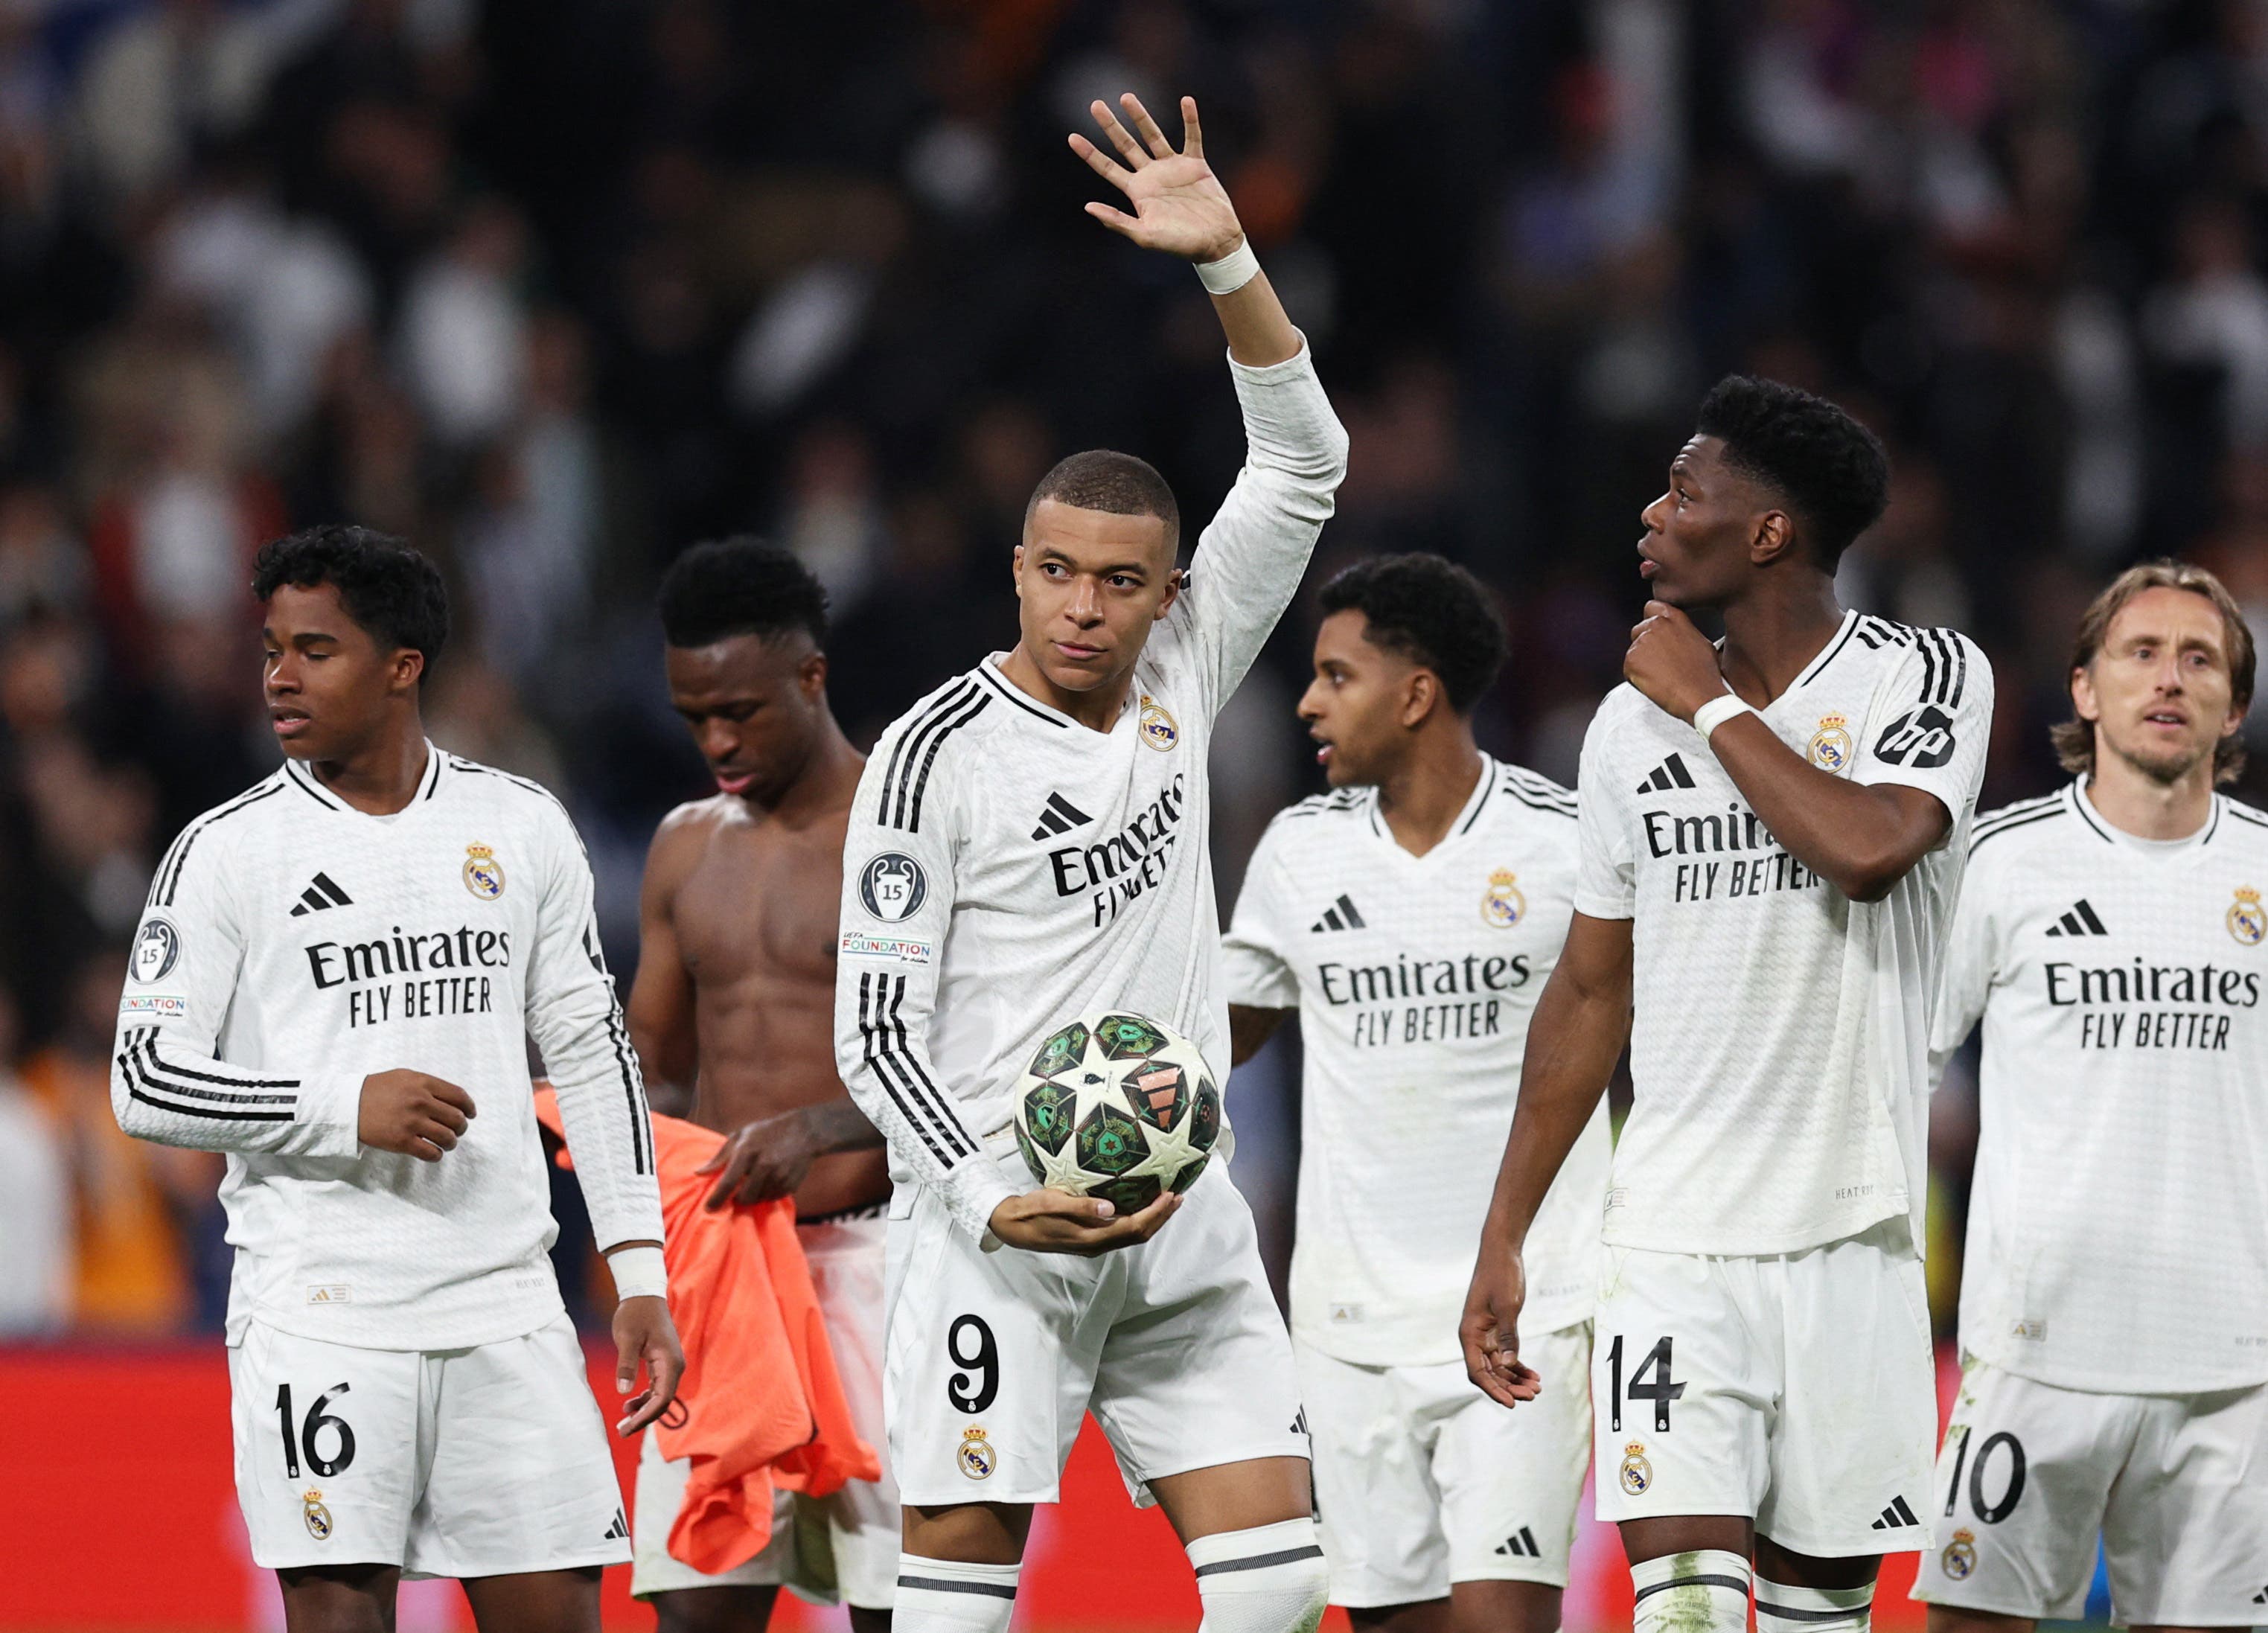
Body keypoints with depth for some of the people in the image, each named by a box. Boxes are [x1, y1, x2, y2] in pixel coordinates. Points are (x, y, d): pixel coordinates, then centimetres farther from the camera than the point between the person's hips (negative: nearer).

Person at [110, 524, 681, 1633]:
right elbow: (144, 1083, -3)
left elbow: (591, 1054, 15)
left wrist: (639, 1276, 8)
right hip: (319, 1308, -3)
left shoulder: (524, 829, 10)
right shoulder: (227, 852, 0)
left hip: (506, 1303, 3)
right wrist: (347, 1108, -15)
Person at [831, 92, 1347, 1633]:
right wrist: (995, 1201, -20)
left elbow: (1304, 461, 8)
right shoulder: (938, 752, -6)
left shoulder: (1178, 680, 8)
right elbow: (876, 1026, -8)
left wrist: (1226, 258, -5)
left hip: (1182, 1216, 5)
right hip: (1002, 1218, -5)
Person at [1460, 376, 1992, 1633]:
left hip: (1851, 1234, -2)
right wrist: (1503, 1238, 15)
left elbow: (1870, 849, -25)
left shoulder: (1929, 676, -4)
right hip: (1673, 1234, 2)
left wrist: (1711, 705, -12)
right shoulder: (1635, 723, 9)